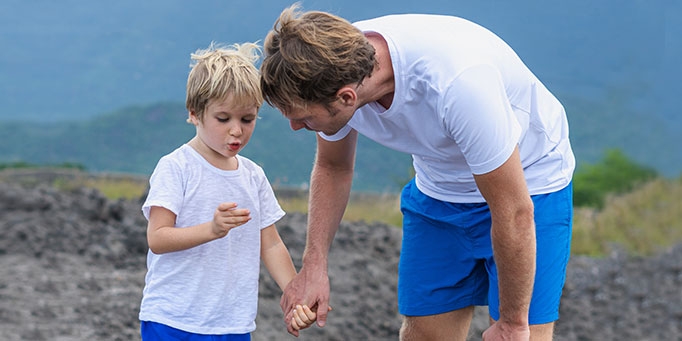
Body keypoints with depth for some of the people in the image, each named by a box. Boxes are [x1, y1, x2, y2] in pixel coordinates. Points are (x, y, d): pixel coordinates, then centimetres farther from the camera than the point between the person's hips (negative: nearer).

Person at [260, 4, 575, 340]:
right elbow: (332, 168, 3)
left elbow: (514, 212, -29)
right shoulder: (336, 62, -20)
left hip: (528, 182, -6)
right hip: (438, 189, 6)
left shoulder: (455, 82, -40)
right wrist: (313, 265, -9)